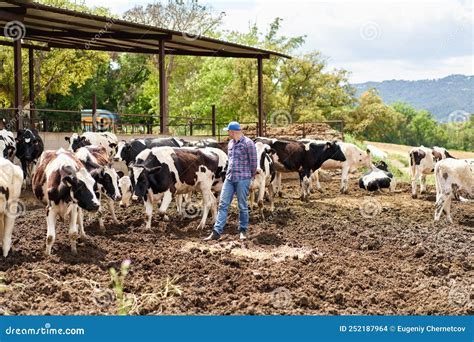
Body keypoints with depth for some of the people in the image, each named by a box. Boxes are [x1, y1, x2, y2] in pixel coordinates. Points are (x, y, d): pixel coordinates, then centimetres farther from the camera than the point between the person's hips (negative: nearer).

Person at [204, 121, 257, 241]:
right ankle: (217, 232, 2)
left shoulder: (248, 143, -9)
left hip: (242, 179, -6)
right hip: (229, 178, 7)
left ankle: (243, 231, 17)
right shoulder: (231, 143, 13)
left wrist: (251, 176, 5)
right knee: (223, 204, 2)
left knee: (242, 206, 3)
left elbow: (253, 162, -4)